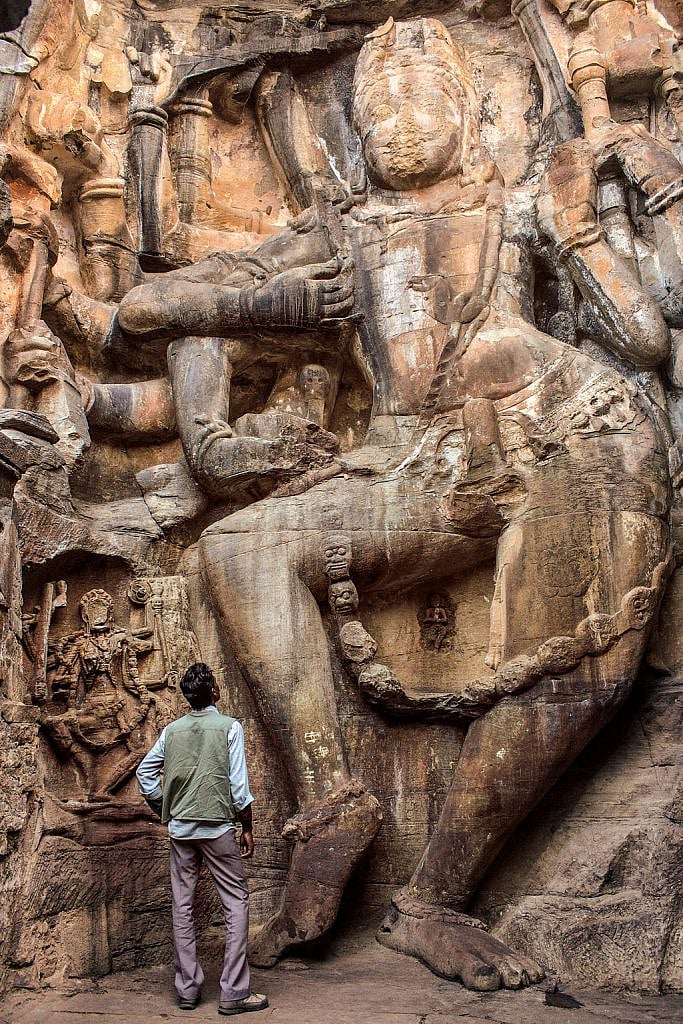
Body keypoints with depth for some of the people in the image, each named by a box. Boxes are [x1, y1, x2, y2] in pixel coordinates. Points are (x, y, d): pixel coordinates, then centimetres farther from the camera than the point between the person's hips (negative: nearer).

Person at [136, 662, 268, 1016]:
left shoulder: (172, 730, 6)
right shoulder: (229, 727, -7)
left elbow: (145, 772, 8)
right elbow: (239, 784, -9)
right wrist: (247, 828, -1)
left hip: (179, 827, 5)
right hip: (217, 827, -4)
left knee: (182, 905, 10)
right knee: (236, 902, 4)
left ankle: (188, 989, 17)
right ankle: (234, 992, 2)